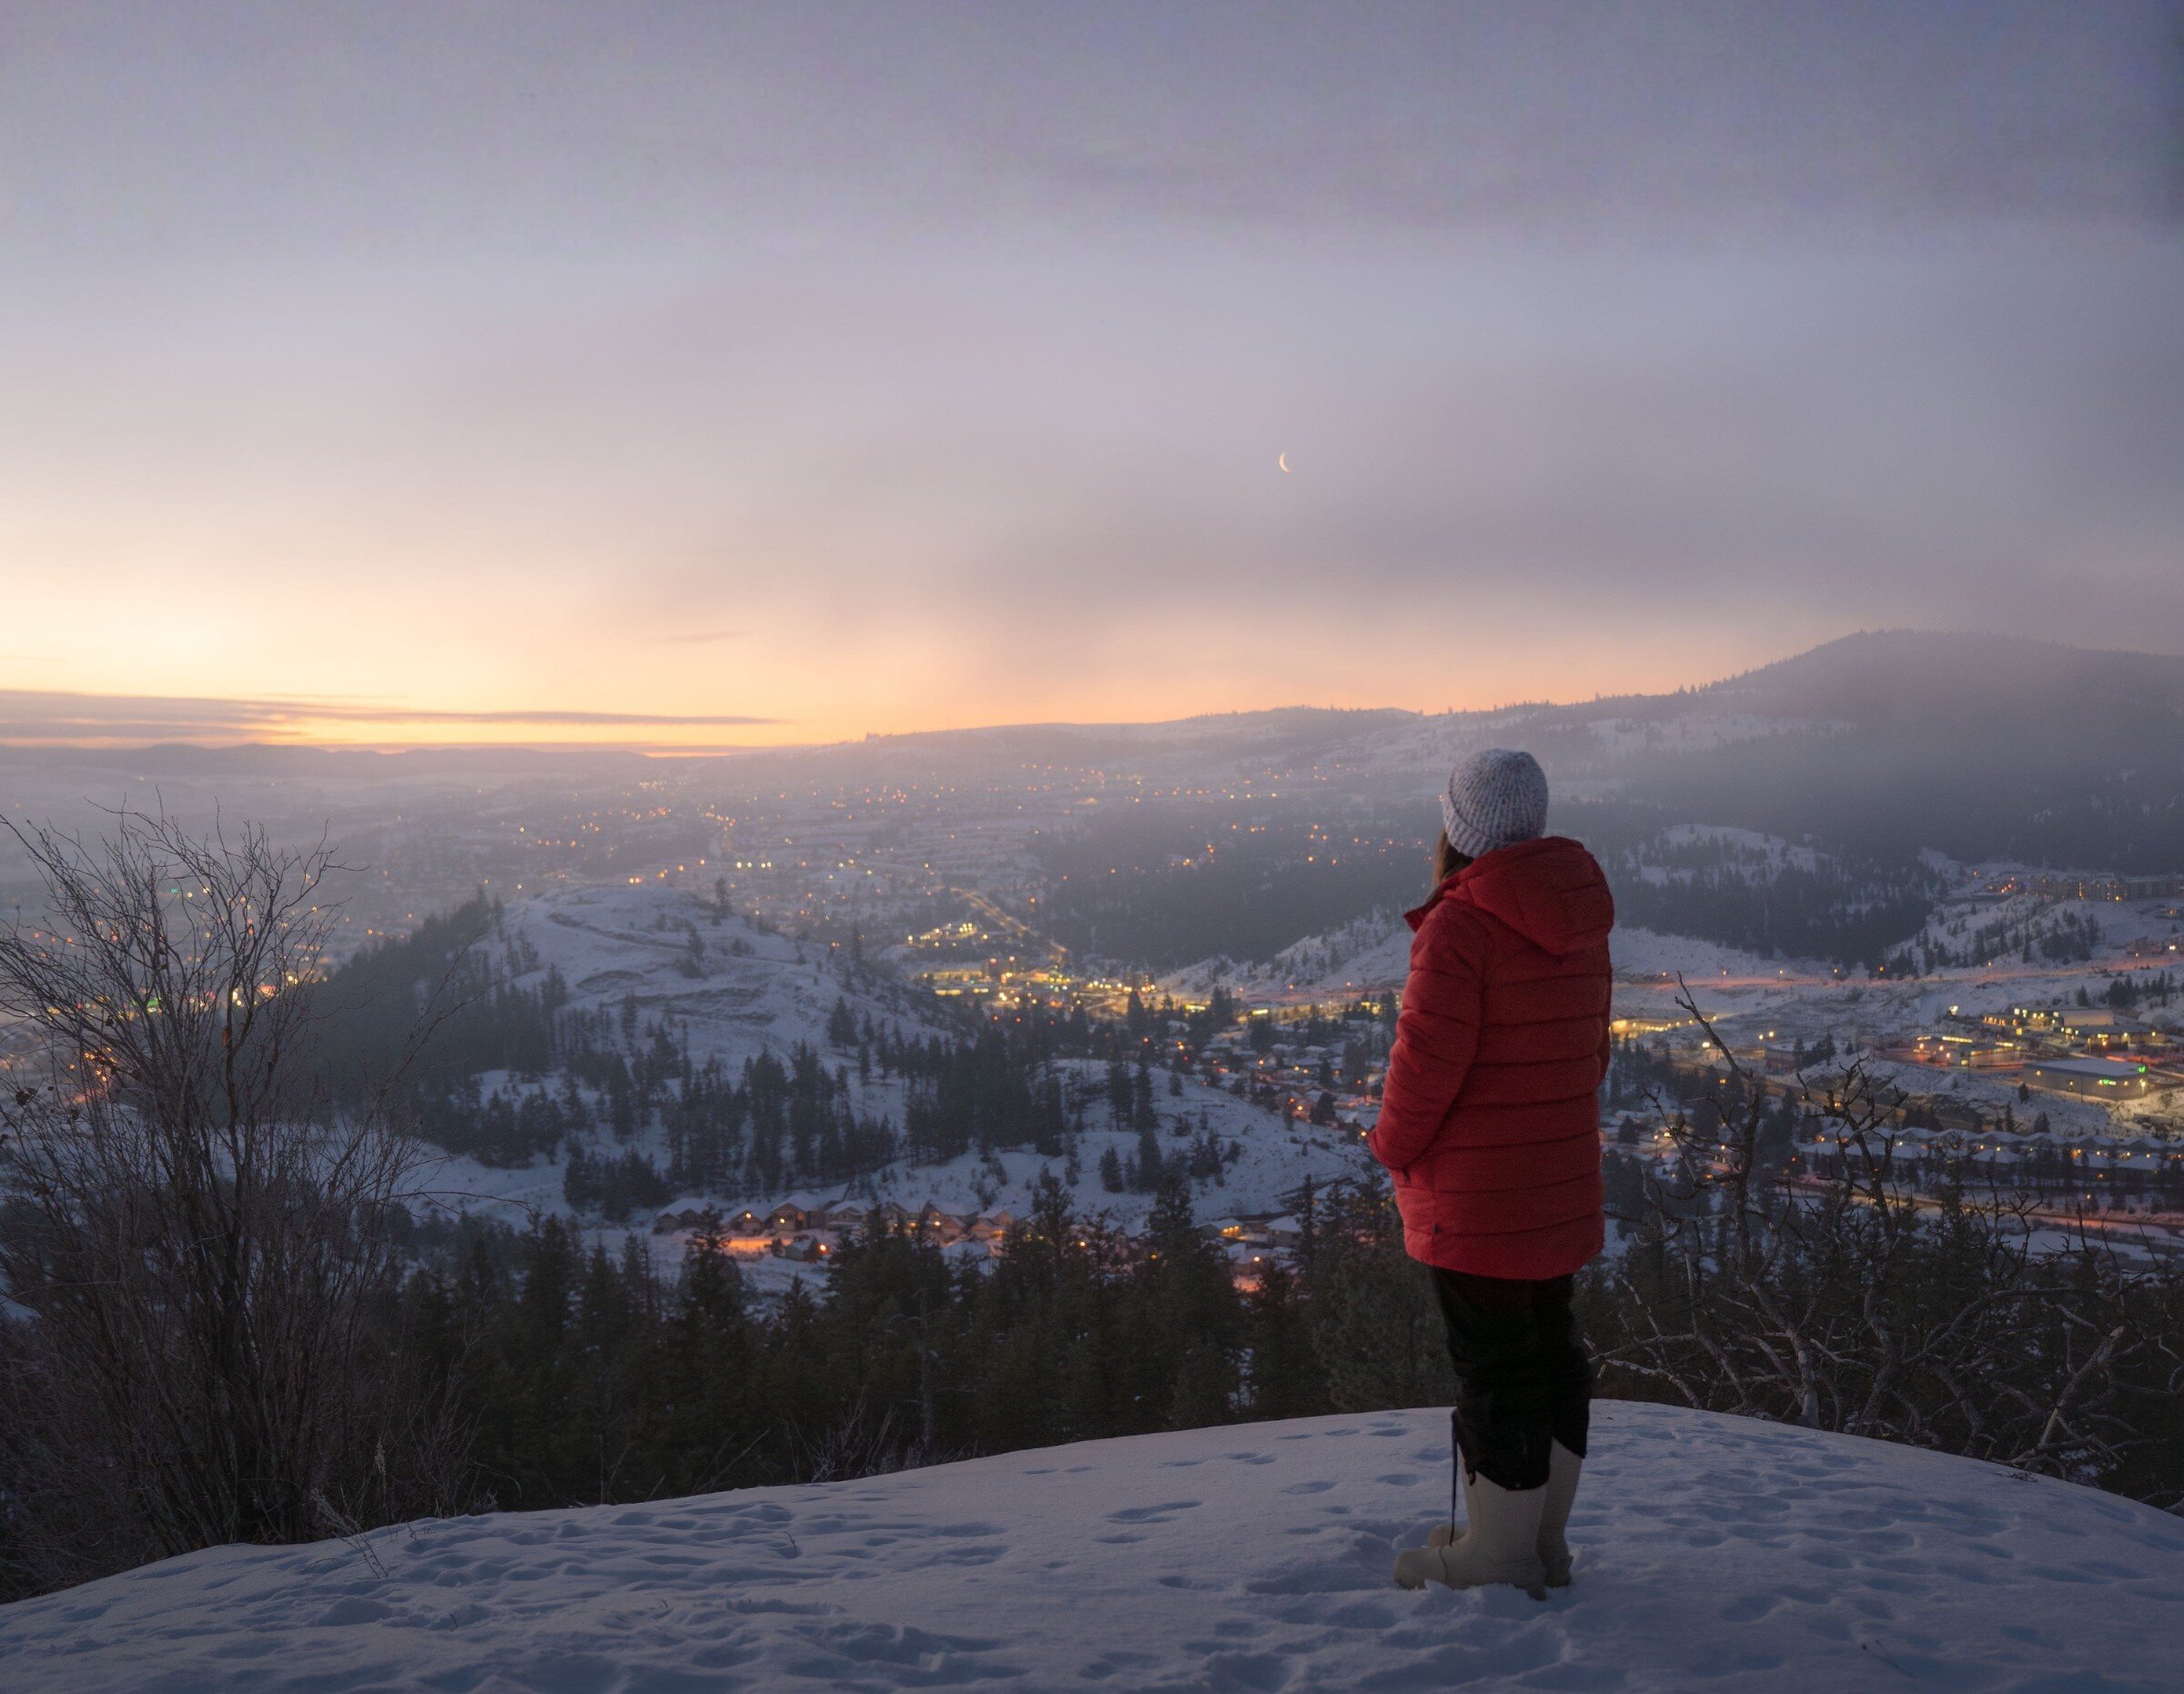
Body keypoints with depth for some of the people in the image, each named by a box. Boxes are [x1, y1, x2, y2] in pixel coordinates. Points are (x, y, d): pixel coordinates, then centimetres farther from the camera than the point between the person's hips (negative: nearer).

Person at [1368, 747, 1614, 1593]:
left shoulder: (1460, 924, -20)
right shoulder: (1577, 919, 7)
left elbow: (1428, 1055, -21)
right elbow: (1590, 1045, 13)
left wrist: (1395, 1144, -5)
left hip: (1476, 1193, -8)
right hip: (1560, 1183, 9)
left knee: (1493, 1364, 2)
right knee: (1549, 1347, 17)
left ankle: (1500, 1554, 15)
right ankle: (1544, 1538, 30)